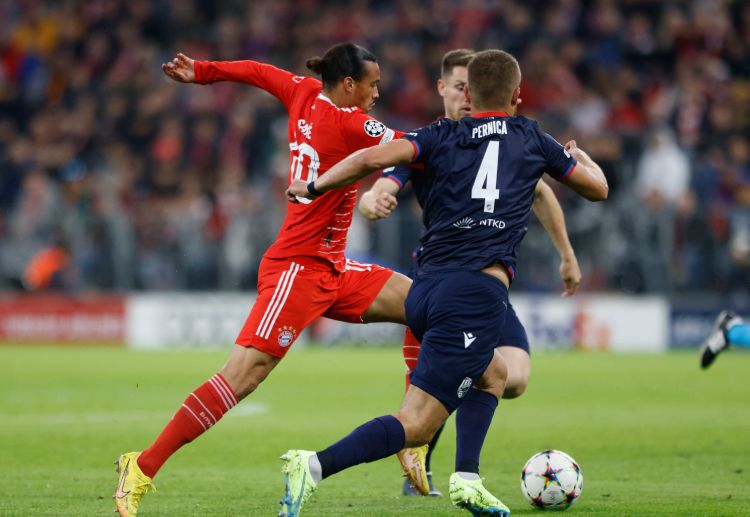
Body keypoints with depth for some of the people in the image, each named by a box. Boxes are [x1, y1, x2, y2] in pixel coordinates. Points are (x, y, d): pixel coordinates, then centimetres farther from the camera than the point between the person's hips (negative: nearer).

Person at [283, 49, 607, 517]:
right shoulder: (531, 138, 13)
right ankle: (315, 466, -31)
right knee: (416, 424, -11)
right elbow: (598, 188, 25)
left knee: (494, 374, 32)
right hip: (478, 291, -5)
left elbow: (373, 158, -3)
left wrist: (314, 187, 10)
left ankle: (467, 479, 16)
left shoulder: (443, 136, 14)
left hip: (426, 289, 5)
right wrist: (579, 155, 46)